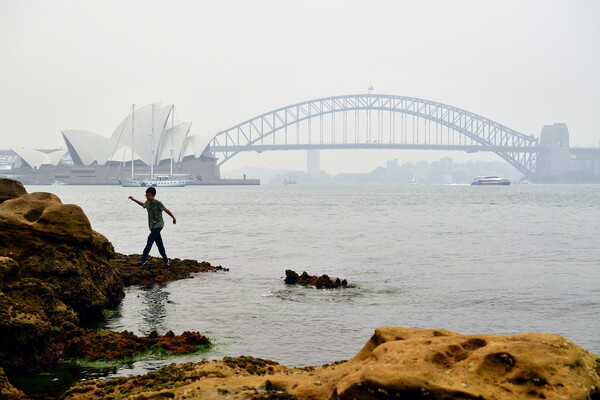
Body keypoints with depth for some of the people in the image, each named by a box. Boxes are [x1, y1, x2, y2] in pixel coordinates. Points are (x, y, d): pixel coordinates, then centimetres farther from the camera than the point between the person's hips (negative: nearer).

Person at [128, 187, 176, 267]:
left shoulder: (158, 203, -14)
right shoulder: (147, 202, 6)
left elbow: (166, 210, -5)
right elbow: (143, 204, 30)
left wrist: (173, 218, 4)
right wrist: (134, 200, 28)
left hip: (158, 225, -7)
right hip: (152, 226, 7)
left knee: (150, 240, -16)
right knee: (159, 243, 7)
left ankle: (144, 258, -15)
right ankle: (165, 259, 14)